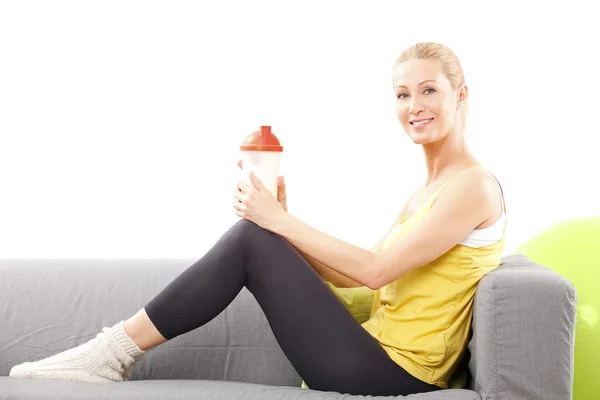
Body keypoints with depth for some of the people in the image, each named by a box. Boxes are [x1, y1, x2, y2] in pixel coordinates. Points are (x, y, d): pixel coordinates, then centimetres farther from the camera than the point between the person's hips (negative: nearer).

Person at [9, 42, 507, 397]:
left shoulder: (474, 185, -9)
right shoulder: (422, 193, 18)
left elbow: (375, 269, -17)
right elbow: (348, 275, 12)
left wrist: (279, 221, -12)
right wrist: (279, 221, 0)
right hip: (382, 359, 8)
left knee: (252, 239, -14)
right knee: (255, 235, -2)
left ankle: (117, 350, -6)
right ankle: (113, 354, -1)